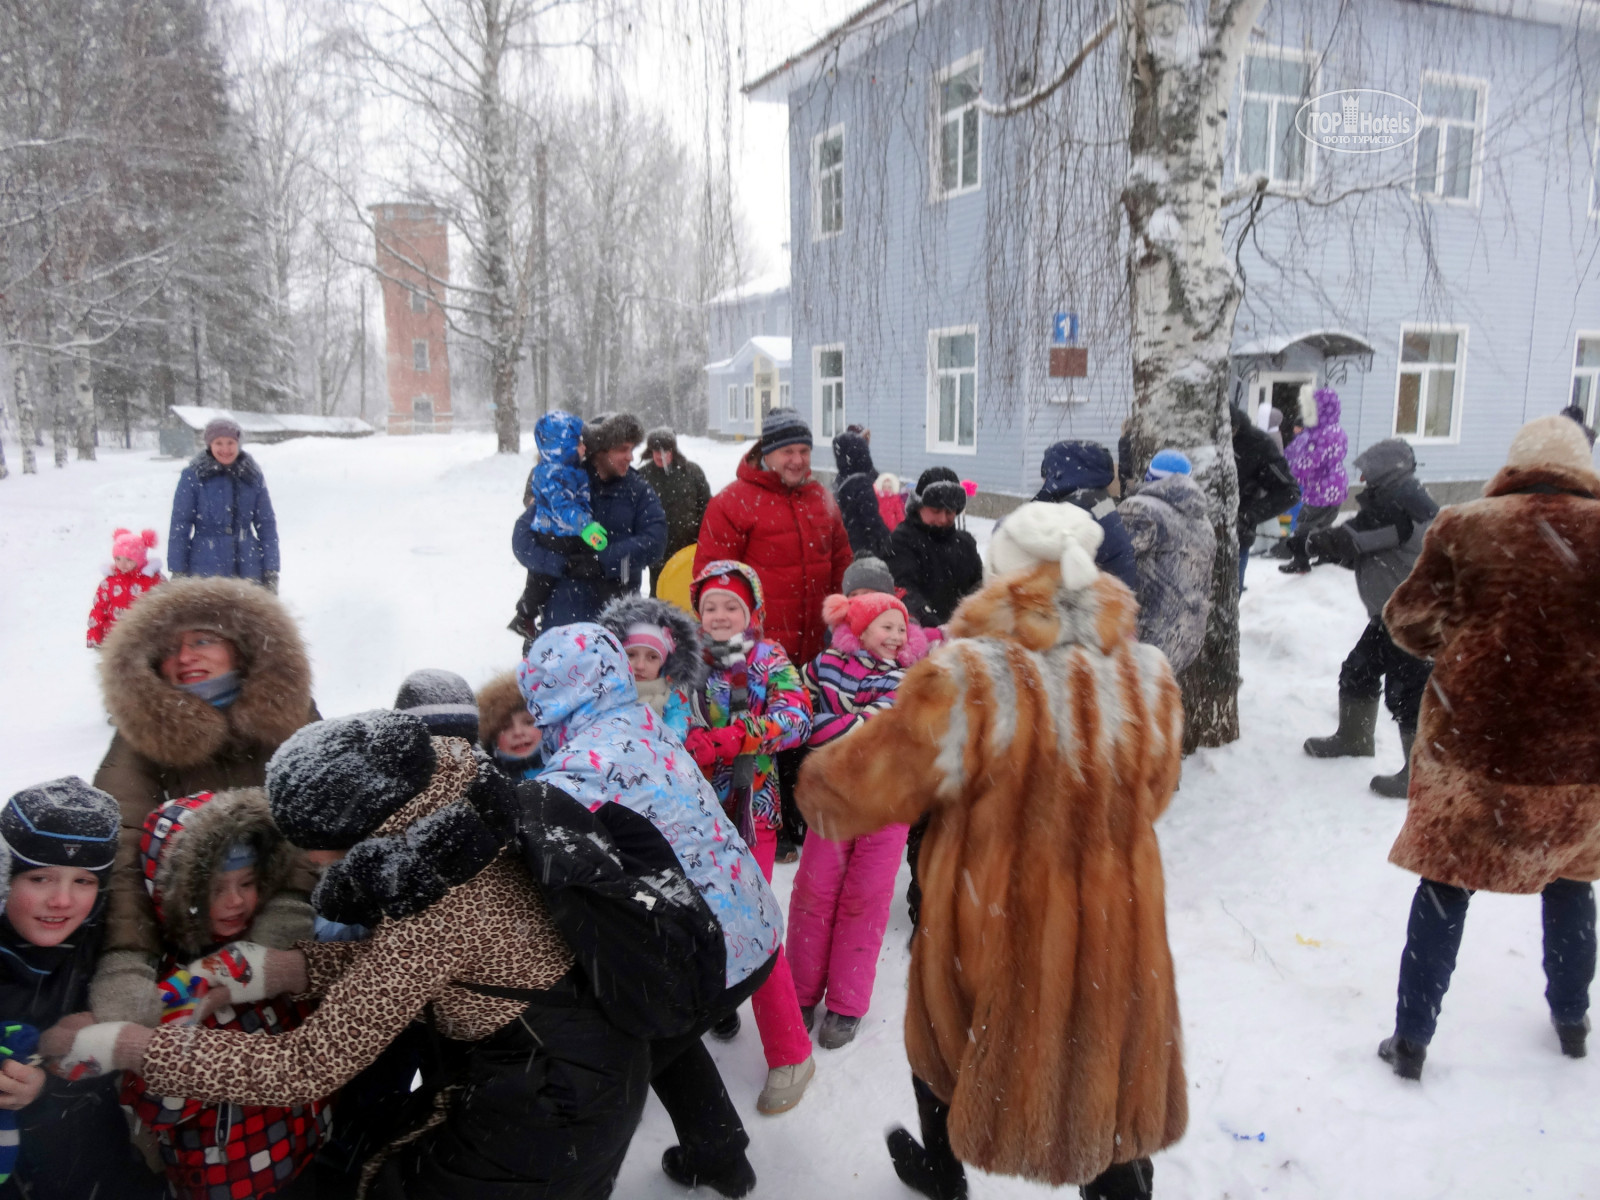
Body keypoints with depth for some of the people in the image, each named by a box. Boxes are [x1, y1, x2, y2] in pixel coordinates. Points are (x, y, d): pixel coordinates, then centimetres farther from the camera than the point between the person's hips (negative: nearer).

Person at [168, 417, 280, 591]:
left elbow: (267, 524, 8)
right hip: (206, 568, -3)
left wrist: (271, 570, 4)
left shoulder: (253, 475, 6)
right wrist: (177, 571, -3)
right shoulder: (193, 476, -2)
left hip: (247, 568, 3)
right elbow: (179, 525, -1)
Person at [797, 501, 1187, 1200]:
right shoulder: (1149, 679, -11)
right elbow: (1152, 797, 7)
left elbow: (851, 790, -15)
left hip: (992, 936, -2)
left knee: (945, 1039, 28)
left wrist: (818, 783, 7)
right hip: (1114, 939, 2)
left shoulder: (966, 682, -25)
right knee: (1105, 1074, 23)